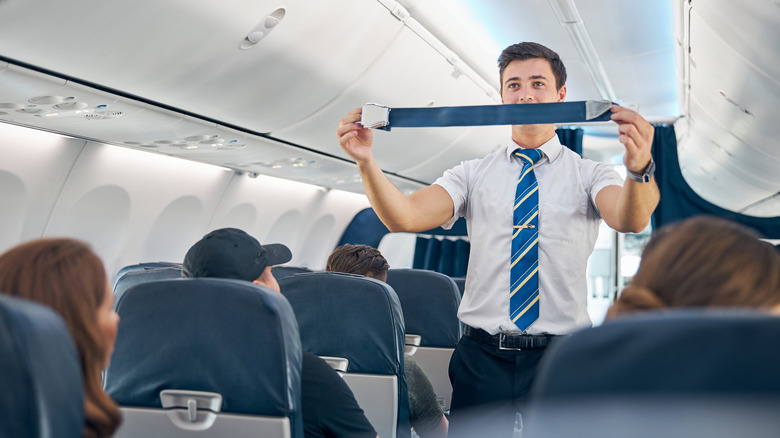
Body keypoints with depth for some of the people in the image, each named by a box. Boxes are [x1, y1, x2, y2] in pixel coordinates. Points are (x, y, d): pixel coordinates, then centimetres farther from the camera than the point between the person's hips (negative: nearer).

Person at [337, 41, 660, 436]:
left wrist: (639, 169, -40)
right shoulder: (474, 174, 8)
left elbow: (630, 220, -18)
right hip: (482, 357, 1)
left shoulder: (588, 175, 4)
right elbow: (404, 217, -6)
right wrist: (366, 161, -23)